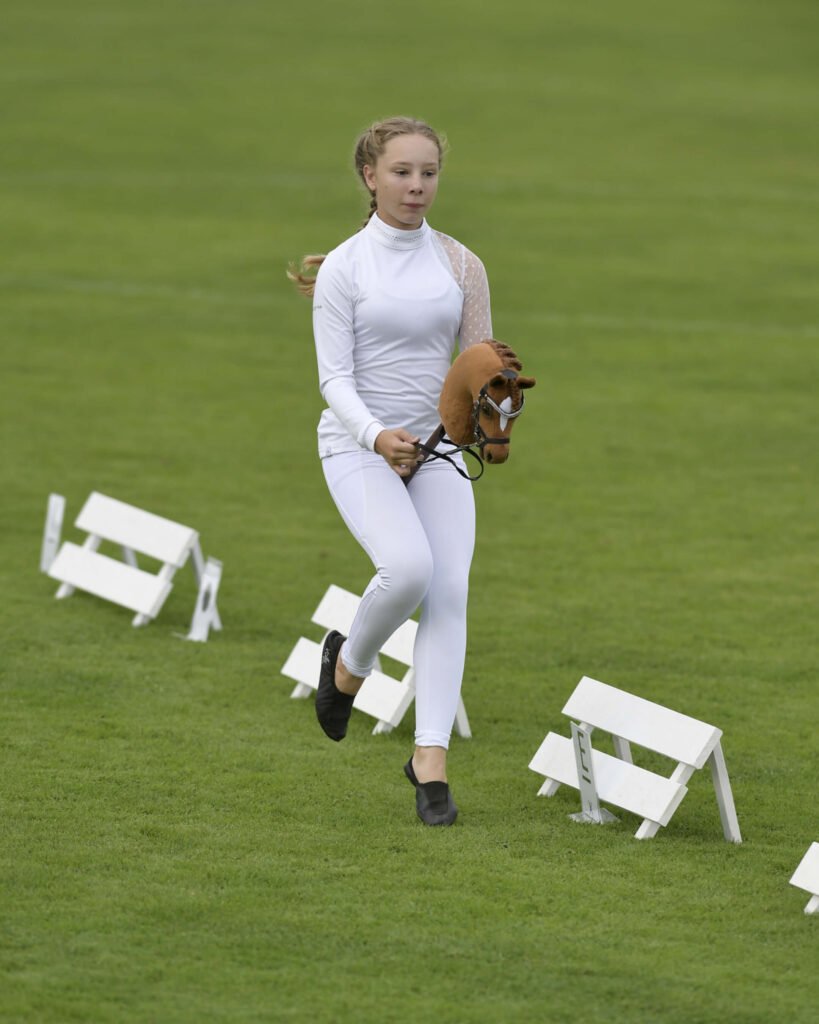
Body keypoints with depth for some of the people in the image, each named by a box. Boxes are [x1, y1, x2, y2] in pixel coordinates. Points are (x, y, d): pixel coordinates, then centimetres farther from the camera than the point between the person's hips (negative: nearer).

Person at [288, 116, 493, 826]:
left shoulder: (460, 265, 6)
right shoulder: (343, 269, -4)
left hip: (435, 446, 4)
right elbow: (335, 378, -8)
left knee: (449, 590, -13)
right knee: (408, 565, -27)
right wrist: (376, 435, -26)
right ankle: (349, 663, 5)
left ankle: (431, 759, -12)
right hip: (358, 444, -4)